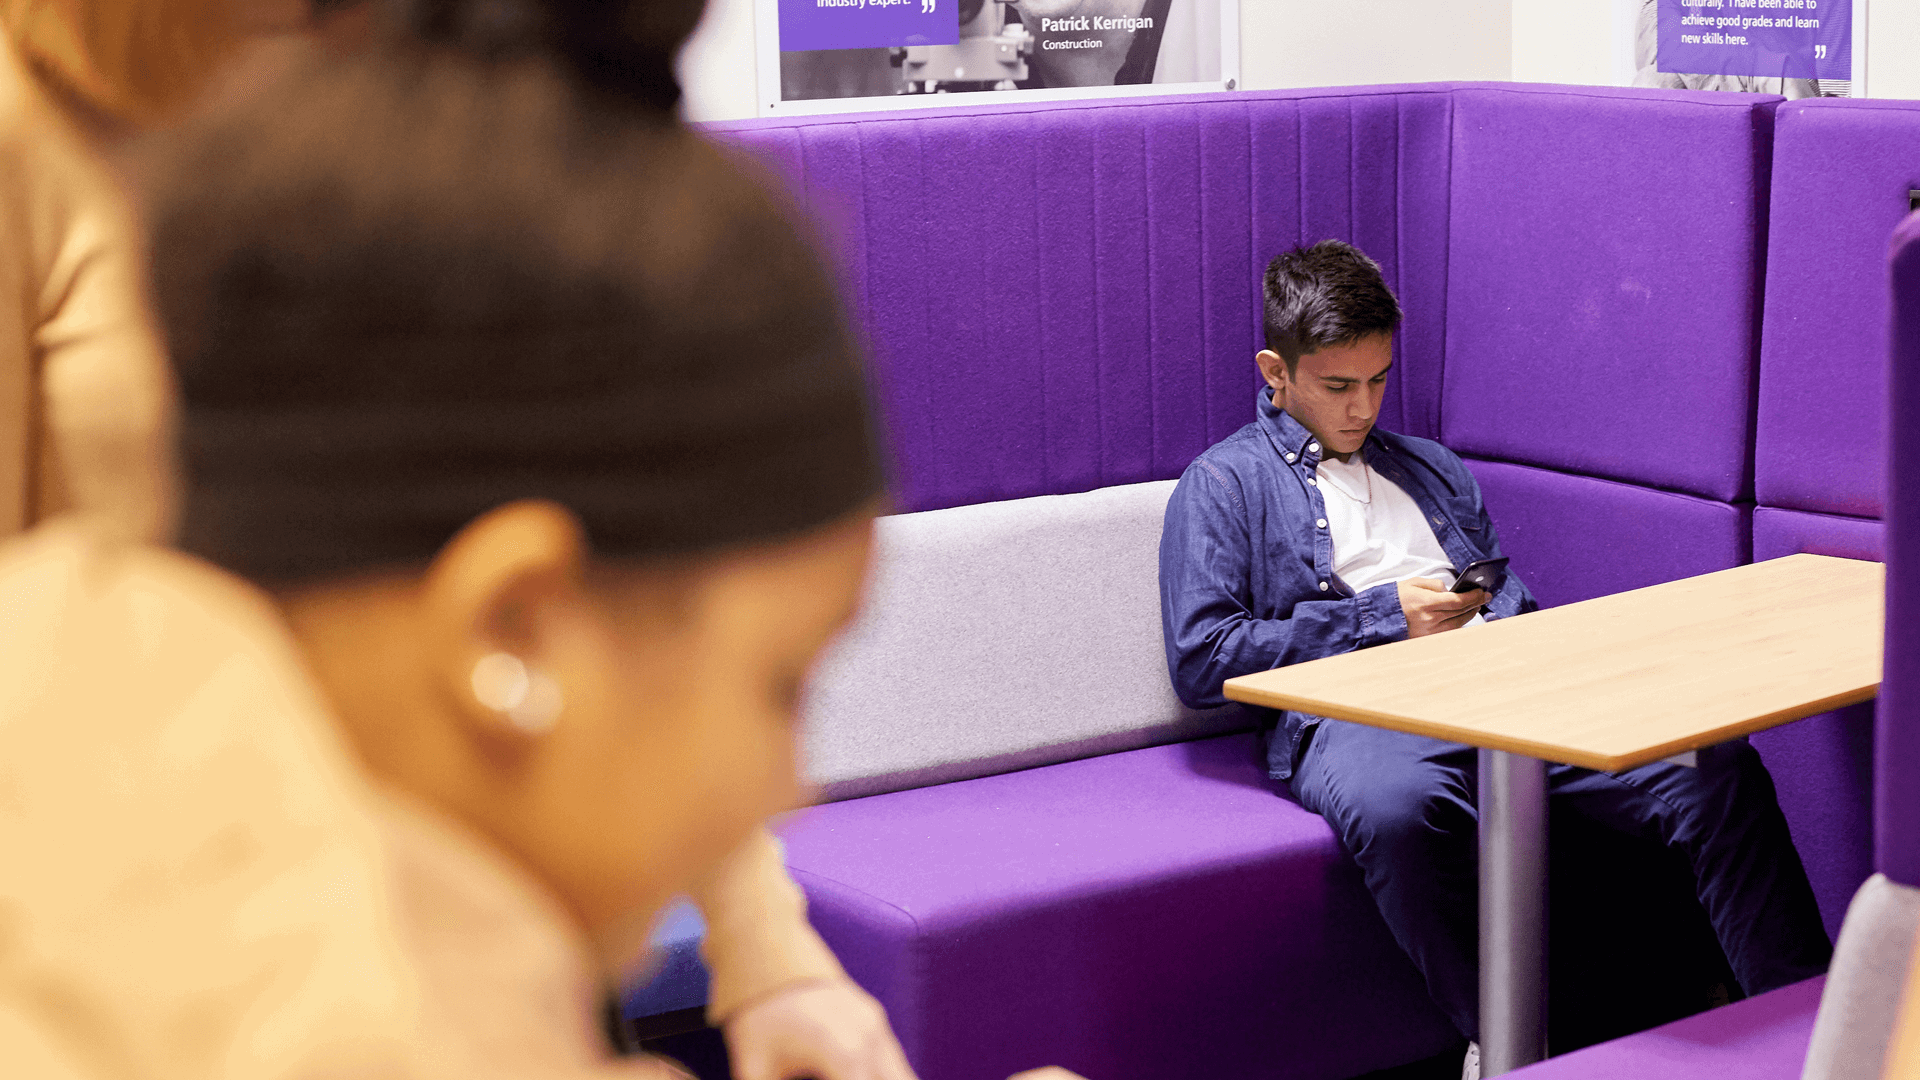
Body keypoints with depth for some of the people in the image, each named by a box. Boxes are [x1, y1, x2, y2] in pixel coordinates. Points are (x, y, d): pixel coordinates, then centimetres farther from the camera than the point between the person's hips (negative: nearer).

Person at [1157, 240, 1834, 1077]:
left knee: (1716, 763, -21)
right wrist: (1384, 616, -3)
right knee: (1398, 808, -44)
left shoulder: (1433, 468, 32)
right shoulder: (1224, 483, 13)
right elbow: (1200, 661, 0)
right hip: (1353, 709, -5)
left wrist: (1499, 619, 2)